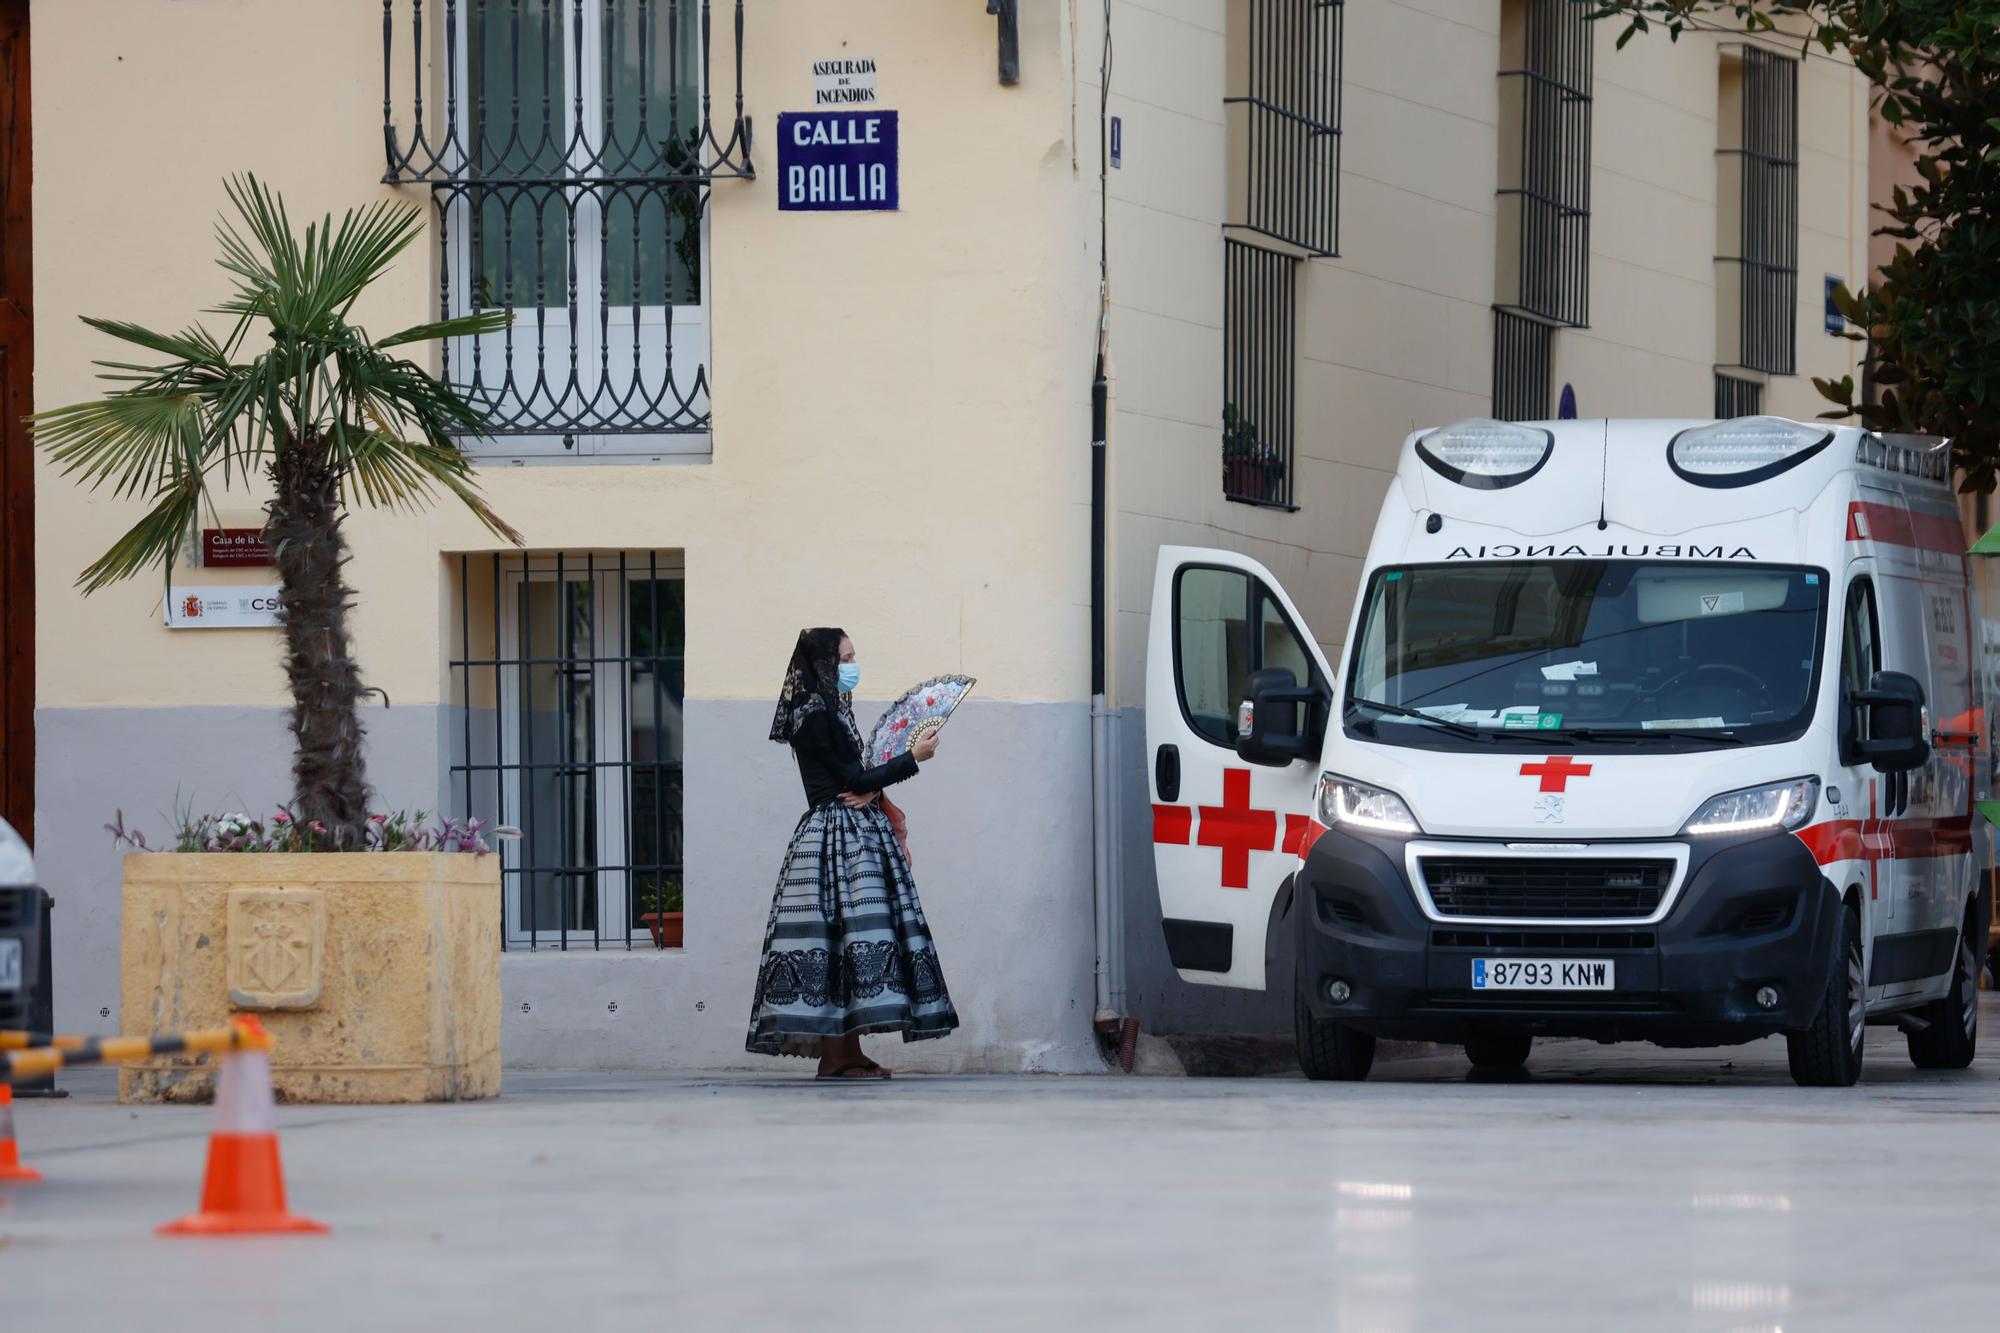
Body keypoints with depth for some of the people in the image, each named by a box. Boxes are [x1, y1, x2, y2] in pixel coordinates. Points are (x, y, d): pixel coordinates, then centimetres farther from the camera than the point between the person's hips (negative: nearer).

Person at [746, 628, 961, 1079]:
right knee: (842, 939, -13)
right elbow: (853, 780, -11)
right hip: (837, 834, -9)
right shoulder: (813, 717, -10)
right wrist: (913, 758, -3)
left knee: (852, 941, 6)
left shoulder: (832, 712, 19)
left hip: (858, 830, 9)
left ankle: (849, 1053, 5)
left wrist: (871, 793, -8)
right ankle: (834, 1056, -14)